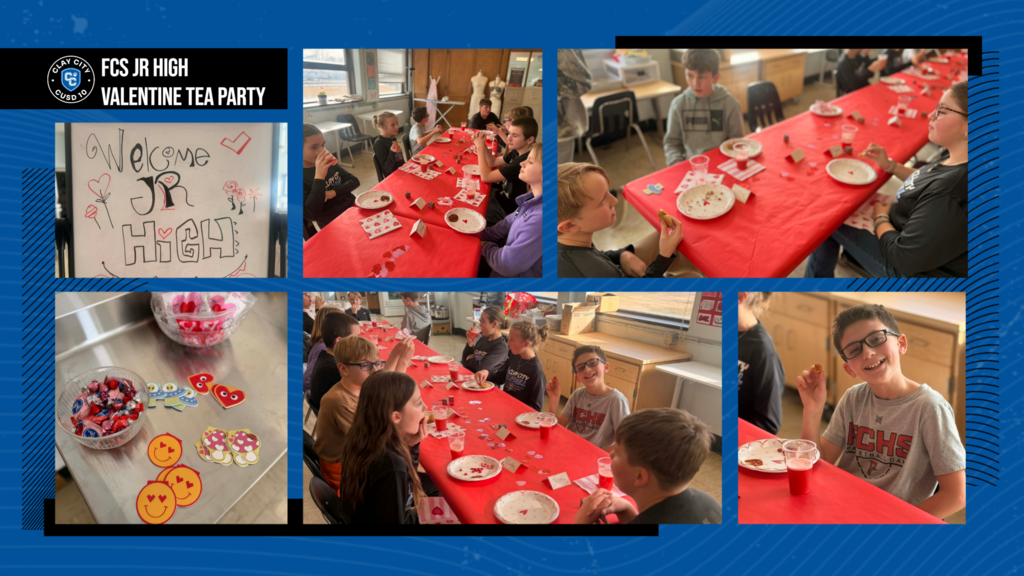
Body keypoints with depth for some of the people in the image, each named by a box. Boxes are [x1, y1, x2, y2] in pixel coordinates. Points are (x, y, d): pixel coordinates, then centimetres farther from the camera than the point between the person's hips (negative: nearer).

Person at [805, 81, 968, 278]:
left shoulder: (950, 195, -37)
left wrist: (881, 218, -13)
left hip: (909, 269, -8)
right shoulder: (957, 161, -9)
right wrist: (889, 165, 0)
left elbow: (904, 258, -31)